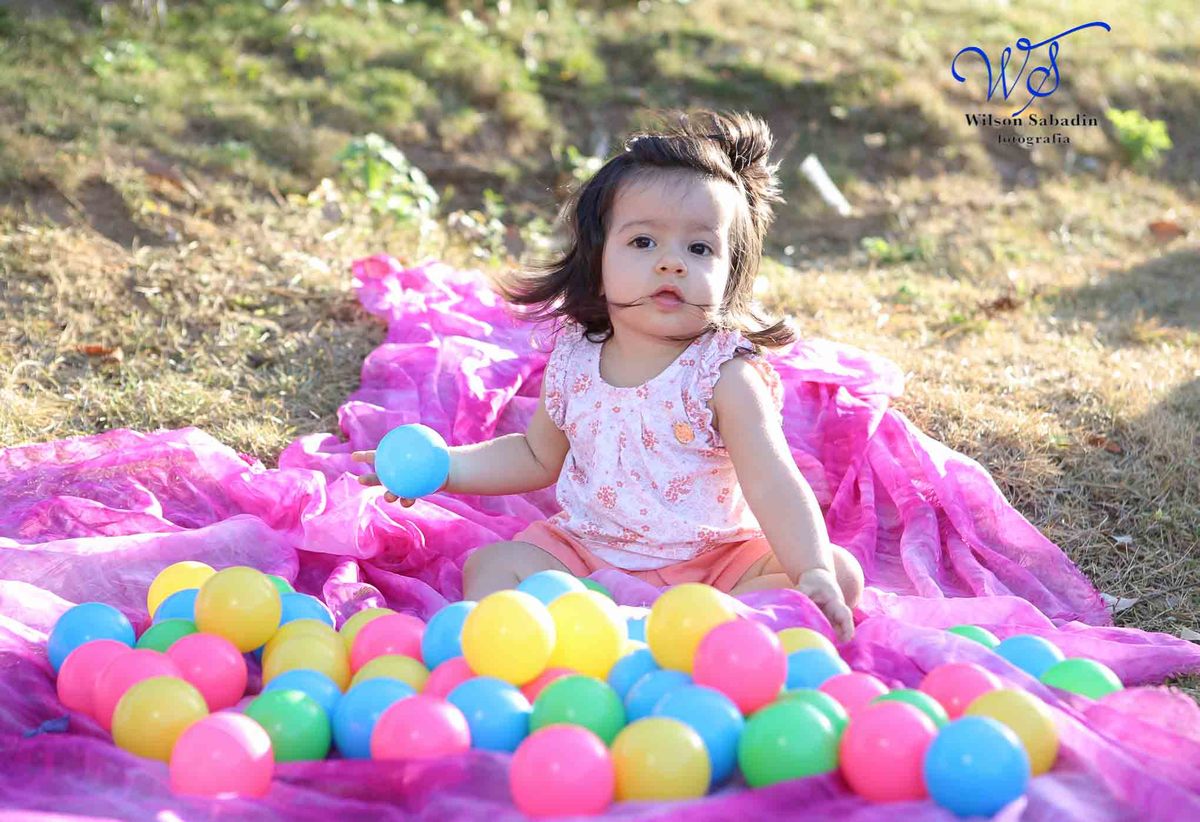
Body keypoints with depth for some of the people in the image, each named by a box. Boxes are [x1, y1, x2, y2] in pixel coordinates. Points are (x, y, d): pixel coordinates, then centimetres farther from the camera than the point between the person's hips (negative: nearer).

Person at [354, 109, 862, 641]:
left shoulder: (725, 375, -13)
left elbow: (772, 483, -21)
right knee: (492, 562, -13)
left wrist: (813, 572, -37)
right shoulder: (572, 361, 0)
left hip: (714, 563, -3)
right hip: (585, 552, 4)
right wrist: (442, 466, 5)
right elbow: (538, 457, 17)